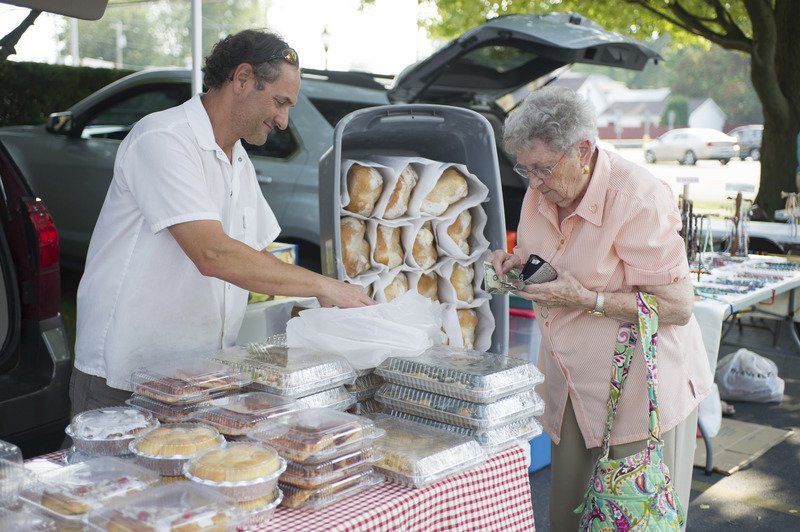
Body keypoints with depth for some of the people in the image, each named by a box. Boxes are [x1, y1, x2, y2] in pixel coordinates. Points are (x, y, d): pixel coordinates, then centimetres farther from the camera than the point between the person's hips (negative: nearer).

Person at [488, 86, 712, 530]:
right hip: (571, 386, 7)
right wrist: (516, 264, -3)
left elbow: (677, 307, -20)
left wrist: (587, 300, -25)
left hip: (640, 389, -6)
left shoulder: (639, 200, -21)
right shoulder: (540, 193, 3)